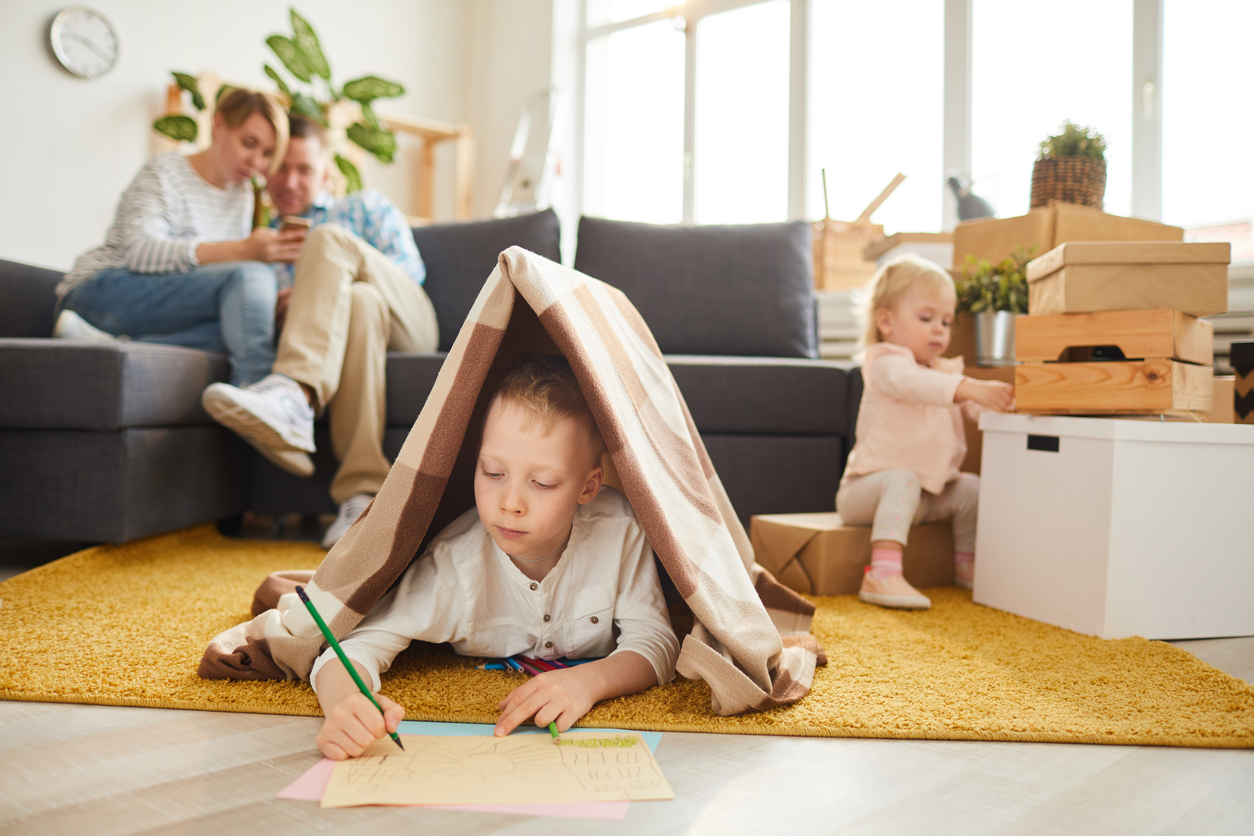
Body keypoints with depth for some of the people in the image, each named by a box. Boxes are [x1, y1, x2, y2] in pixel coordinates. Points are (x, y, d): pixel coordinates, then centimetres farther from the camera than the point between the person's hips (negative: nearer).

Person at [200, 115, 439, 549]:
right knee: (361, 302, -37)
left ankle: (293, 394, -50)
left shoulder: (367, 208, 23)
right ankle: (362, 492, -50)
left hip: (405, 325, 0)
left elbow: (409, 270, 5)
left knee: (328, 239, -25)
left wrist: (319, 286, -9)